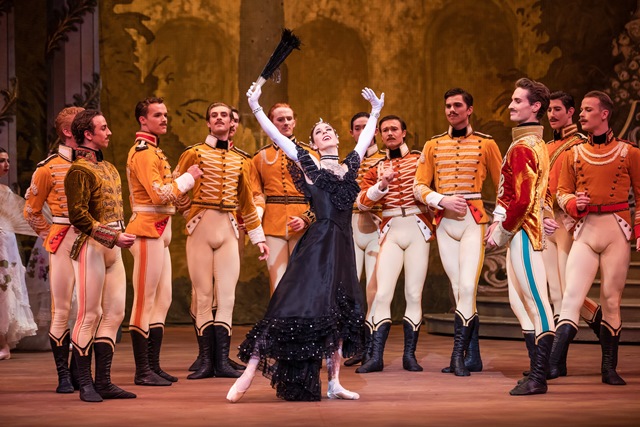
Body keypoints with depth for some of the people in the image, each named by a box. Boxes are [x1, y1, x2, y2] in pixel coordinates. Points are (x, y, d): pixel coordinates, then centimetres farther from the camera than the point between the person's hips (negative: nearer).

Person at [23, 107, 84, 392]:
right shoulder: (50, 168, -2)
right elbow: (31, 211, 6)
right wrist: (50, 237, 2)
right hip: (63, 244, -4)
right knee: (62, 310, -3)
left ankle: (79, 371, 14)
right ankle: (63, 376, 4)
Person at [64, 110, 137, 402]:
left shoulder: (108, 167, 18)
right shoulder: (79, 170, -9)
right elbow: (78, 215, -17)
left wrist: (122, 237, 13)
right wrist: (114, 236, -18)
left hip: (113, 248, 8)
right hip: (91, 245, -8)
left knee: (114, 313, 6)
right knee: (90, 314, -5)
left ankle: (103, 381, 11)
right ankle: (85, 384, 0)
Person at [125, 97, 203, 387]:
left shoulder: (152, 151, 20)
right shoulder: (144, 152, -13)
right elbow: (160, 194, -21)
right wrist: (188, 178, -10)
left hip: (159, 232, 11)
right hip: (149, 230, -11)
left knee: (162, 300, 11)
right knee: (146, 300, -8)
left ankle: (153, 366, 15)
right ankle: (143, 371, -5)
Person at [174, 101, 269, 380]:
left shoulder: (240, 161, 13)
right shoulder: (194, 153, 2)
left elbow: (246, 202, 18)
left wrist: (258, 237, 17)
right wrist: (192, 215, 5)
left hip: (228, 231, 3)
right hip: (200, 231, -3)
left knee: (227, 297, -2)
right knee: (203, 297, -1)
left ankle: (222, 360, 1)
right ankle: (206, 361, 2)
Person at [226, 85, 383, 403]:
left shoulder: (350, 165, 16)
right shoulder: (308, 163, 4)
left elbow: (365, 139, 33)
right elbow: (276, 136, -1)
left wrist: (375, 112, 39)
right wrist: (255, 108, -5)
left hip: (343, 245, 6)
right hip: (317, 243, -5)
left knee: (340, 313, 6)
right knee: (295, 306, -10)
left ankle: (334, 383, 14)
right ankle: (249, 374, -7)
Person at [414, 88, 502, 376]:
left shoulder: (486, 144, 4)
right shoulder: (433, 146, 11)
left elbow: (503, 186, 6)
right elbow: (419, 187, 7)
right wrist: (443, 200, -10)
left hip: (474, 221, -3)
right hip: (445, 222, 3)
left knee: (467, 288, -16)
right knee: (459, 291, 6)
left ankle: (459, 354, -14)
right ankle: (472, 358, 10)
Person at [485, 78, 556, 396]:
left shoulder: (523, 148, -15)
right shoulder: (537, 144, 16)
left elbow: (522, 201, -21)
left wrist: (502, 233, -11)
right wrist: (500, 224, 15)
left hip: (523, 233, -10)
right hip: (521, 232, 10)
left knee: (537, 304, -8)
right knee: (520, 303, 14)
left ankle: (539, 378, -7)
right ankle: (537, 370, 17)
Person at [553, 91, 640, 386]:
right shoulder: (573, 154, 10)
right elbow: (562, 192, 14)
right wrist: (574, 204, -9)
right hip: (585, 230, 1)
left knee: (611, 300, 3)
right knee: (572, 295, -11)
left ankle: (609, 368, 12)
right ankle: (553, 362, -16)